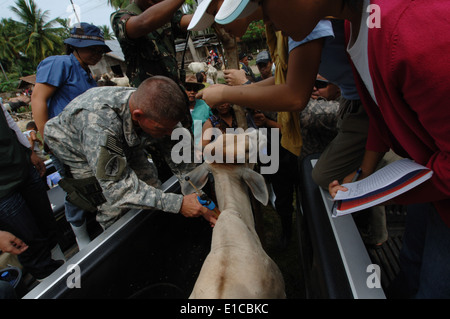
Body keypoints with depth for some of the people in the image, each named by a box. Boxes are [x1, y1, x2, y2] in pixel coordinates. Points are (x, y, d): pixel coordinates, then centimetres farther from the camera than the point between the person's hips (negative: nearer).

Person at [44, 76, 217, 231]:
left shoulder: (158, 112, -29)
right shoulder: (99, 122, -46)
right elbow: (117, 187, -43)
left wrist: (200, 199, -27)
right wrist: (177, 203, -44)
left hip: (126, 143, 5)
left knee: (152, 185, 2)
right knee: (114, 208, -13)